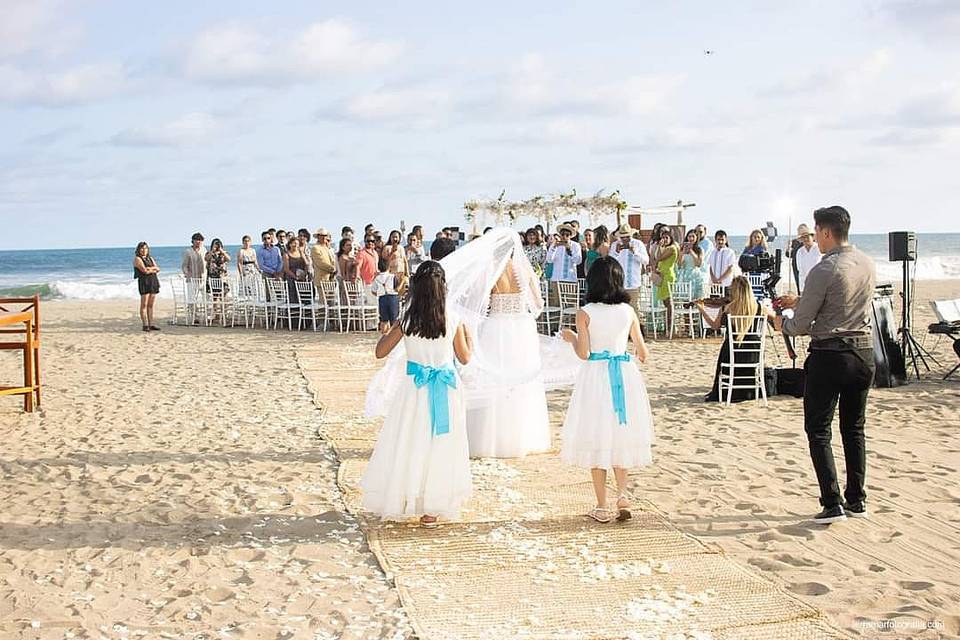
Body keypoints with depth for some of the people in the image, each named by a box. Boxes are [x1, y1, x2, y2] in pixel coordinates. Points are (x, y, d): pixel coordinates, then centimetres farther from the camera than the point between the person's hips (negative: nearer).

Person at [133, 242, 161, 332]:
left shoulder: (150, 258, 20)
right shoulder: (137, 259, -1)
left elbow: (158, 269, 9)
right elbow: (145, 271, -13)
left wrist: (150, 268, -8)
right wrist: (154, 270, 1)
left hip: (154, 282, 7)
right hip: (144, 282, -7)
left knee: (151, 305, 6)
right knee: (144, 305, -6)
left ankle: (151, 324, 7)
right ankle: (145, 325, -7)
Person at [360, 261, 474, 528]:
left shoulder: (407, 320, -9)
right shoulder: (453, 321, -8)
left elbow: (380, 352, -1)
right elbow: (465, 358, 5)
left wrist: (391, 330, 16)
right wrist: (468, 335, 22)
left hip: (415, 388, 0)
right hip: (446, 391, 0)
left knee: (409, 445, 13)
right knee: (439, 446, 10)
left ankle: (404, 501, 20)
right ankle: (431, 508, 17)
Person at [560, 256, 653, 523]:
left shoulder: (585, 313, -8)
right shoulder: (628, 311, 0)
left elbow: (583, 353, -10)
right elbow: (642, 351, 7)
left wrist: (571, 338, 10)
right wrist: (641, 356, 30)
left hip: (596, 376, -2)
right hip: (625, 376, 3)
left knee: (598, 440, 6)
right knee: (621, 436, 17)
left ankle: (602, 507, 10)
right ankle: (622, 493, 1)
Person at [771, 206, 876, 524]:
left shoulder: (823, 271, -18)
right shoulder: (867, 264, 6)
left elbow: (801, 325, -13)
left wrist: (781, 322, 8)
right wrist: (798, 301, 22)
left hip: (829, 355, -7)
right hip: (864, 352, 7)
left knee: (818, 430, 2)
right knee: (854, 428, 16)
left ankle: (832, 503, -3)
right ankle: (857, 500, 20)